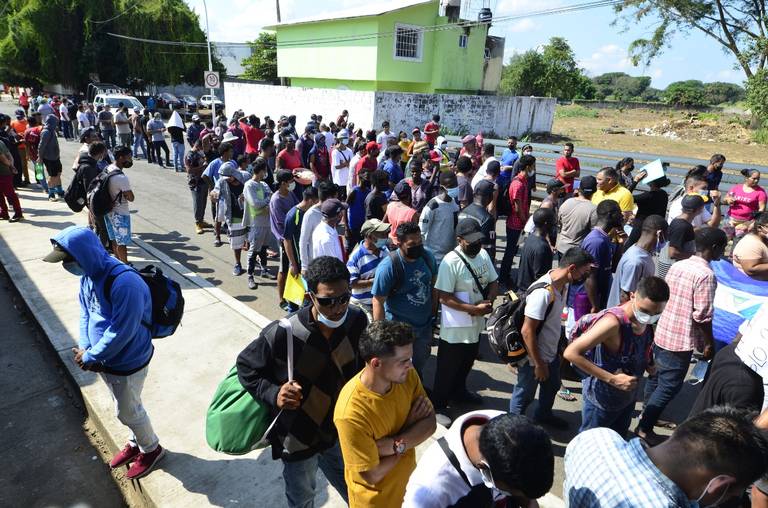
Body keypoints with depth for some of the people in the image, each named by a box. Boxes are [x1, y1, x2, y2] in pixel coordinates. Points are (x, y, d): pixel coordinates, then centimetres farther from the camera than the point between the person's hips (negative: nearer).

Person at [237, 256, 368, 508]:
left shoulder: (357, 321, -18)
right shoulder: (282, 334, -31)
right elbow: (246, 366, -13)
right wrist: (274, 394, -27)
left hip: (339, 430, 3)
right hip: (297, 438, -3)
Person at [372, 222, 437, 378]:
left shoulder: (427, 256, -8)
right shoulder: (388, 266, -26)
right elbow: (378, 301, -22)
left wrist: (434, 312, 10)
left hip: (425, 326, 6)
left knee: (419, 365, 28)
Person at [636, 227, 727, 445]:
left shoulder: (677, 265, 4)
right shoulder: (706, 274, -19)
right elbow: (702, 315, -20)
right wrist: (709, 343, -8)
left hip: (662, 332, 8)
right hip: (681, 341, -8)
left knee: (656, 377, 23)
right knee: (669, 386, 4)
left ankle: (648, 413, 41)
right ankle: (644, 428, 11)